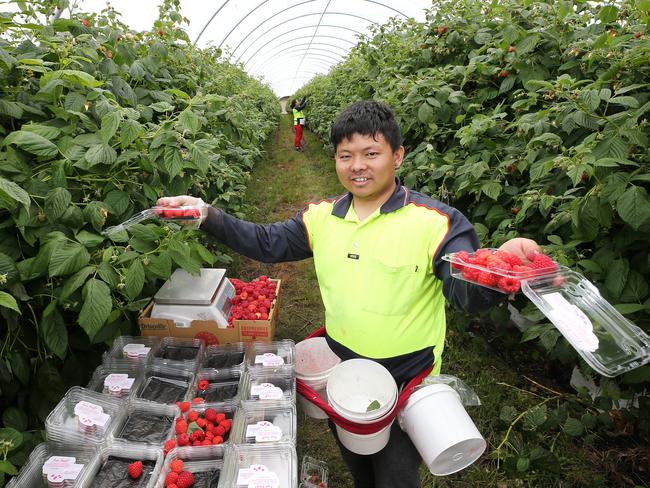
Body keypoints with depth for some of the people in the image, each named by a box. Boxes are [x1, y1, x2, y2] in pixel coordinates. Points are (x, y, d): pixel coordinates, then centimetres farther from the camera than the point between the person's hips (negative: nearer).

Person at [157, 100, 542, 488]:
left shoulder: (435, 221, -20)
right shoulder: (322, 216, -4)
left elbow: (468, 292, -25)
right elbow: (267, 244, 1)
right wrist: (207, 215, -10)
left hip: (406, 383, -4)